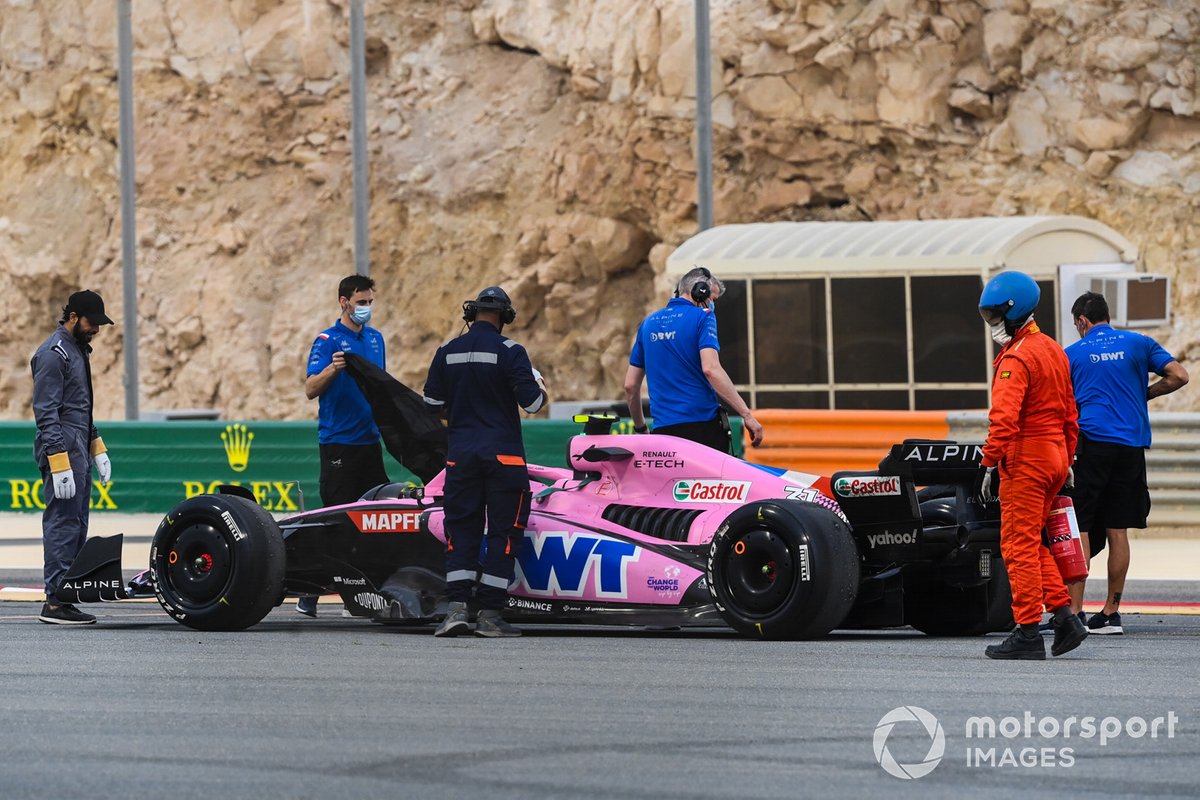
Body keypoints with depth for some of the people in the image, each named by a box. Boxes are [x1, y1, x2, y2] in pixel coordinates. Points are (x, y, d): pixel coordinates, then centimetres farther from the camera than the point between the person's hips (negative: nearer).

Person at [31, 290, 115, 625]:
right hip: (62, 450, -10)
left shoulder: (78, 349, 18)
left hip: (80, 450, 10)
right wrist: (59, 465, -22)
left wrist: (97, 447, 23)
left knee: (76, 525, 9)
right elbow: (46, 413, -18)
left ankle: (66, 599, 10)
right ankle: (55, 602, -12)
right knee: (63, 523, -11)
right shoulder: (53, 354, -13)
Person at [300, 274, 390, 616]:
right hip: (338, 442, -7)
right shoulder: (327, 341, -6)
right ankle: (309, 593, -3)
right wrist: (332, 369, -32)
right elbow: (311, 390, -15)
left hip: (371, 441, 7)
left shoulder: (375, 338, 14)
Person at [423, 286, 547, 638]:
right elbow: (531, 402, -11)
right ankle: (490, 614, -3)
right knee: (504, 530, 2)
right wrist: (539, 387, 11)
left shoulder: (447, 352, 5)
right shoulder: (509, 351, -8)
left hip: (461, 452, 4)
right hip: (504, 453, -4)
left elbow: (433, 404, 9)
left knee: (461, 529, 8)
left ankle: (457, 608, -6)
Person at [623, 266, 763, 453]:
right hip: (703, 423, -5)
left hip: (663, 429, 5)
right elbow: (711, 369, -16)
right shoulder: (702, 317, -2)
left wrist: (640, 428, 30)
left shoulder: (648, 323, 17)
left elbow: (630, 385, 18)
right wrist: (747, 414, -17)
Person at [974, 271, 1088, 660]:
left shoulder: (1016, 358, -15)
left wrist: (989, 464, -24)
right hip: (1055, 456, 9)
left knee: (1020, 546, -4)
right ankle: (1065, 616, 7)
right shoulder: (1054, 351, 14)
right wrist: (1064, 462, 23)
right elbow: (1069, 414, 19)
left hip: (1024, 460, -9)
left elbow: (1004, 418, -25)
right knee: (1032, 543, 16)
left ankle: (1027, 633, -4)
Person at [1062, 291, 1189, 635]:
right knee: (1117, 531, 6)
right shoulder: (1138, 344, 9)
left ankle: (1074, 611, -11)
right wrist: (1145, 394, 16)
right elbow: (1179, 376, 1)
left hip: (1091, 442, -3)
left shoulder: (1073, 354, 6)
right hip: (1131, 445, 3)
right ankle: (1111, 613, 8)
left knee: (1079, 530, -3)